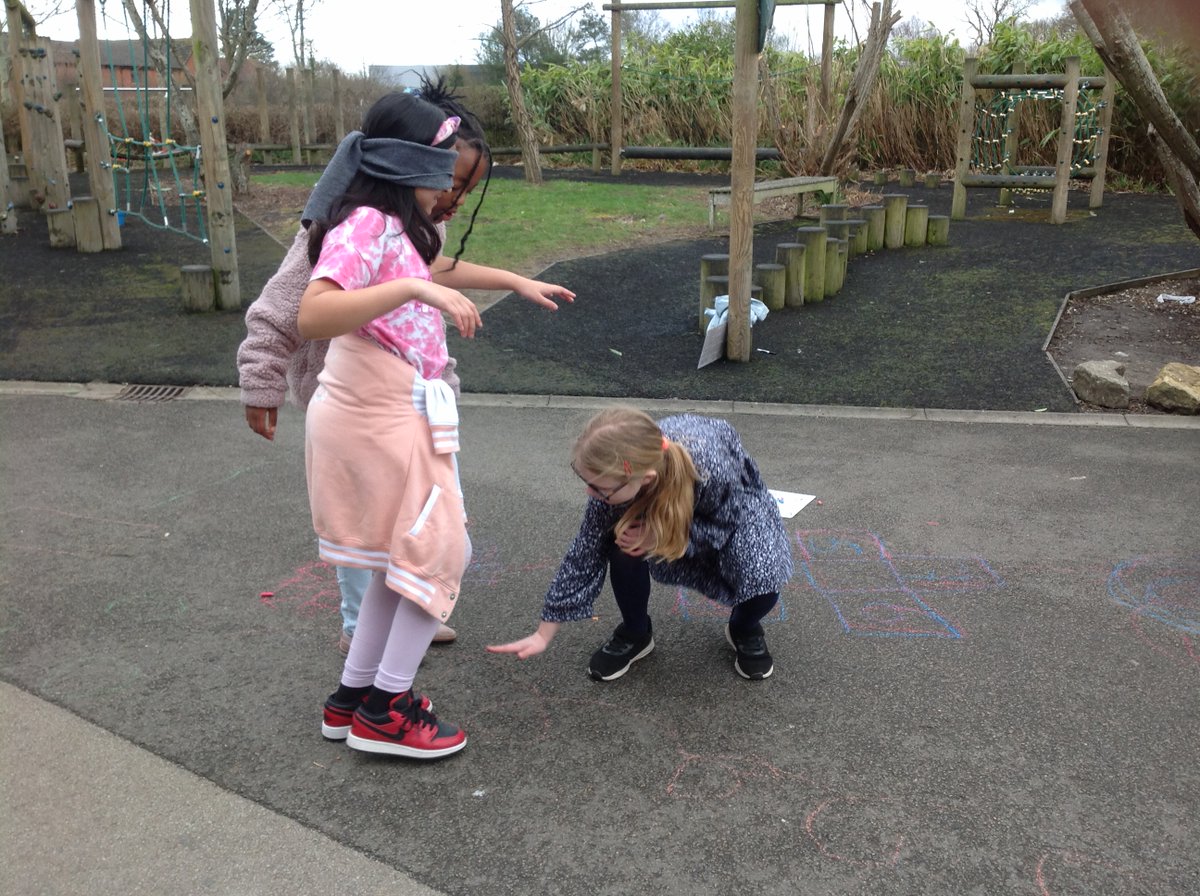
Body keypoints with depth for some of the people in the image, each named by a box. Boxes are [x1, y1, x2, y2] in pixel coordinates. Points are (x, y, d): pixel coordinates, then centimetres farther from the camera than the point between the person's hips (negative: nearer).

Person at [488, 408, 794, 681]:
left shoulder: (712, 466, -46)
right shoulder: (618, 477, -34)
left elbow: (724, 525, -23)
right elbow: (585, 553, -21)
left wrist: (661, 536, -37)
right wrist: (544, 634, -16)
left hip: (734, 502, -2)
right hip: (664, 502, 2)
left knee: (762, 580, -25)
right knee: (624, 544, -27)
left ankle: (744, 630, 12)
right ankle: (635, 634, 2)